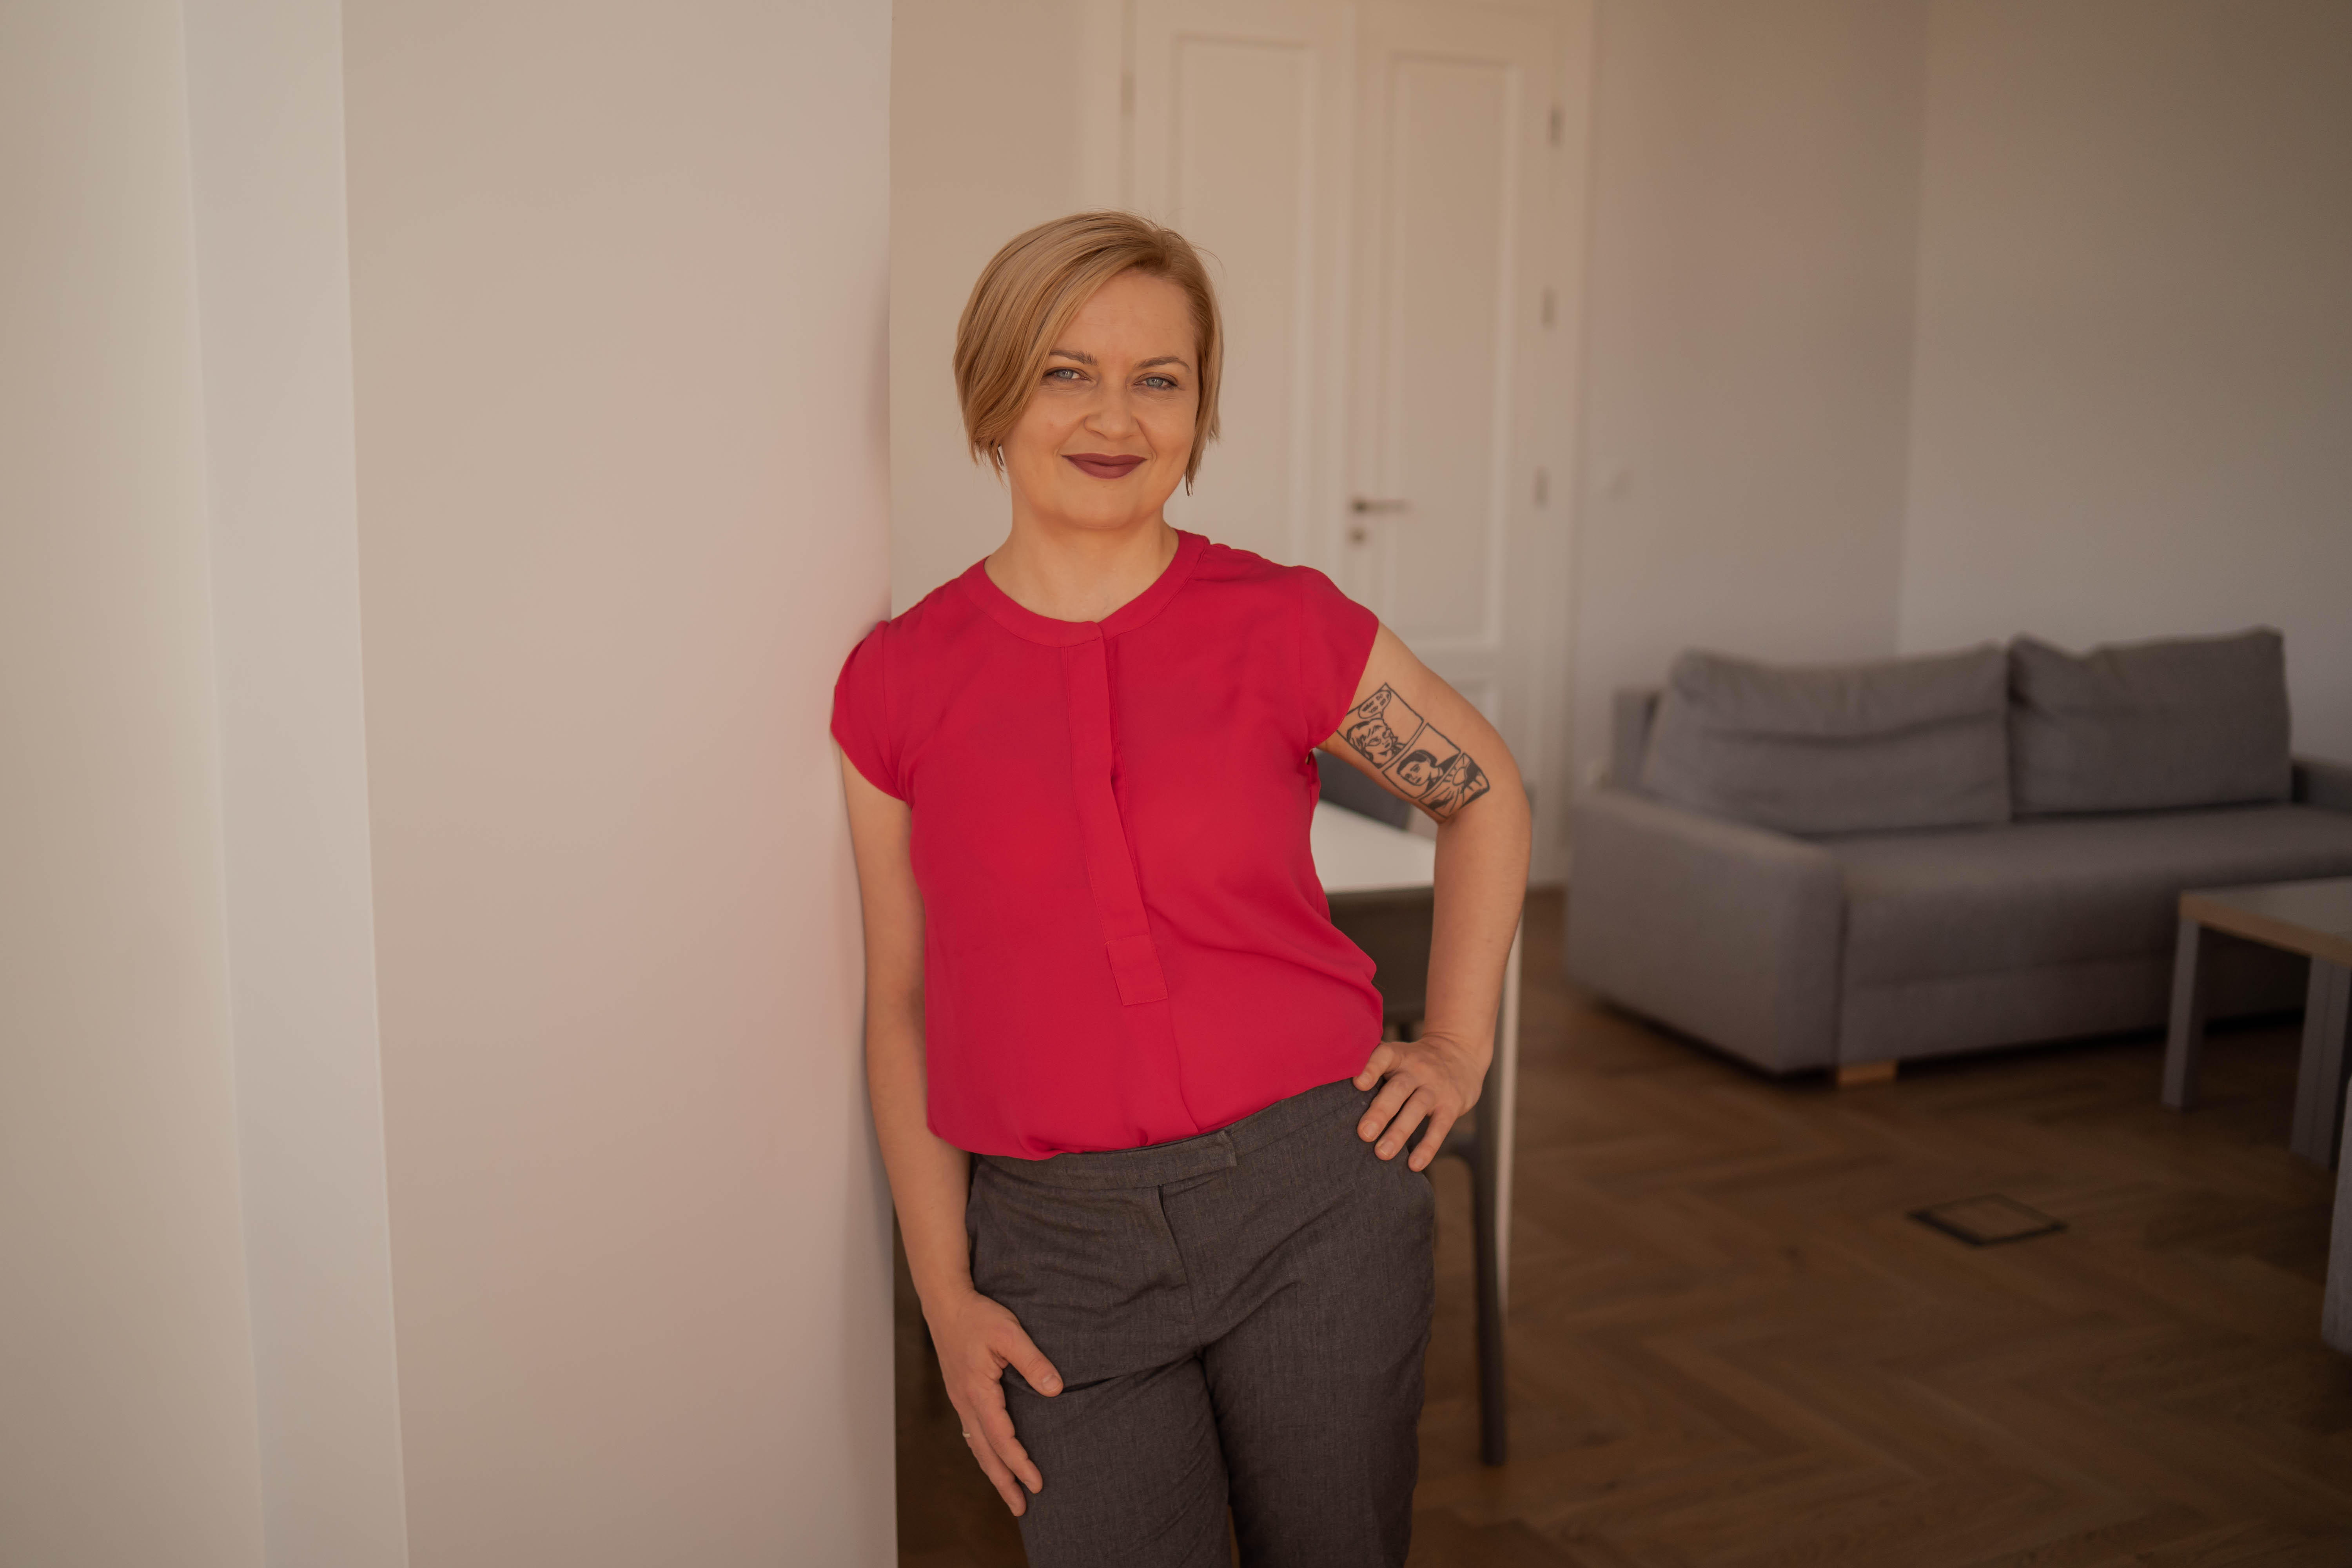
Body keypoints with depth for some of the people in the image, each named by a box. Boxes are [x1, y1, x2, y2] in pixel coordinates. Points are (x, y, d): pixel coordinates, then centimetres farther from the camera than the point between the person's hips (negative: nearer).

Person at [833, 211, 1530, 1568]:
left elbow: (1486, 790, 12)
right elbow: (903, 1004, 3)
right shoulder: (898, 684, -1)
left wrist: (1460, 1048, 6)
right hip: (1058, 1244, 0)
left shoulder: (1282, 627, -5)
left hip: (1313, 1196, 0)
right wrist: (946, 1293, 1)